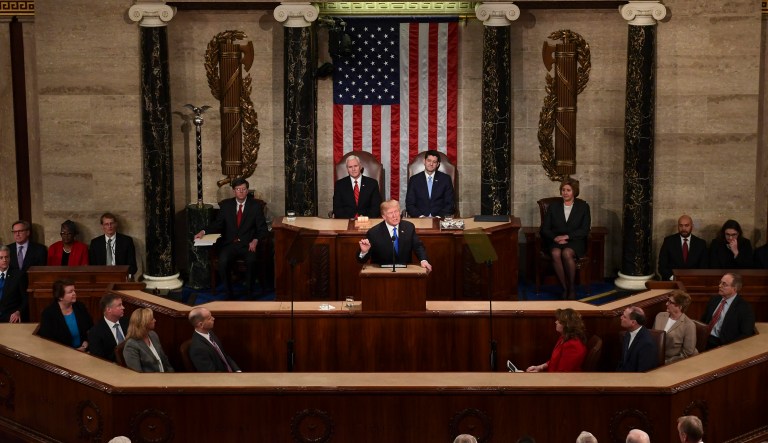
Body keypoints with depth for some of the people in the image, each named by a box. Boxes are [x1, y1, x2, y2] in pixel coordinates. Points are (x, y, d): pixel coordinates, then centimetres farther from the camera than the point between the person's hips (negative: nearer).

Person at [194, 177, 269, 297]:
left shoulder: (255, 206, 6)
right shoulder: (226, 205, 11)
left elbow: (262, 229, 4)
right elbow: (218, 224, 14)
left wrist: (255, 240, -15)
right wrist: (204, 231, -3)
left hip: (248, 245, -2)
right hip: (230, 244, 2)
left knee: (251, 261, -34)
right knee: (222, 261, -29)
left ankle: (250, 292, -15)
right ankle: (229, 292, -11)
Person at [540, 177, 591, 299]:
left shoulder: (583, 206, 6)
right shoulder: (553, 206, 12)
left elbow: (585, 230, -2)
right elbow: (545, 228, 7)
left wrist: (567, 236, -15)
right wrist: (555, 238, -13)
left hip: (575, 241, -2)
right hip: (556, 241, 2)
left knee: (567, 253, -36)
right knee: (555, 253, -34)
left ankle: (572, 288, -21)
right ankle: (565, 288, -26)